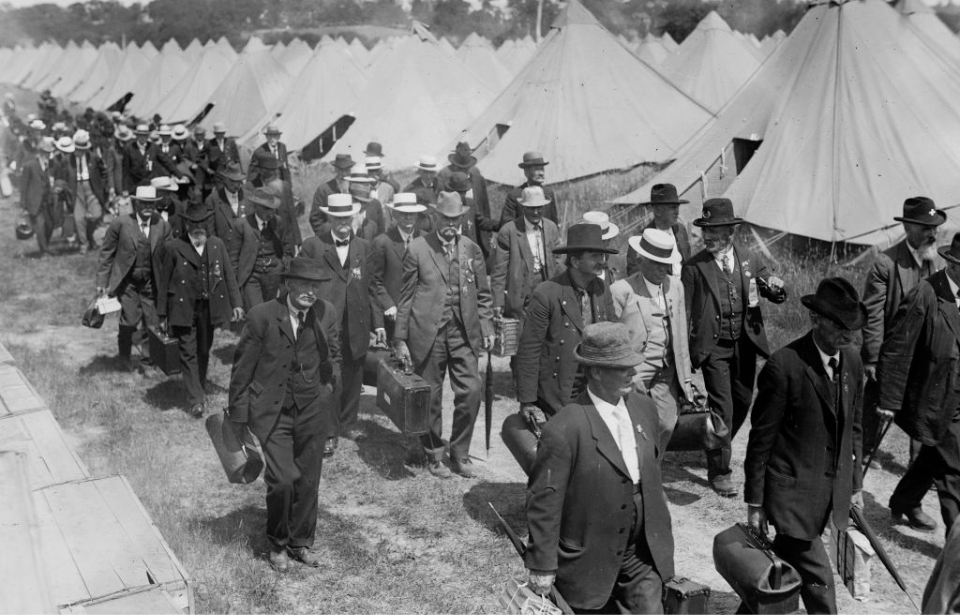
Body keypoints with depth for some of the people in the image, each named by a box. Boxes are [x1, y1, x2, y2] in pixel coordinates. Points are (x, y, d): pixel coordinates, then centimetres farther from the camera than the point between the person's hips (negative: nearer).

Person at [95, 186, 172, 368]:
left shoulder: (163, 226, -2)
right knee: (130, 320, -9)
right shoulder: (120, 223, -8)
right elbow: (106, 253, -2)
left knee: (152, 323, 4)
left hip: (151, 282, 2)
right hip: (127, 282, -2)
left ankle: (149, 356, 27)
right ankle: (125, 357, 14)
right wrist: (102, 281, -4)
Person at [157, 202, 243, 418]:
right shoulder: (175, 248, -4)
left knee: (204, 351, 14)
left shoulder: (217, 245, 4)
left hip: (209, 308, 3)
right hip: (184, 309, -3)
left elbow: (229, 275, 8)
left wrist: (236, 303, 0)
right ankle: (195, 400, -3)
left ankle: (199, 390, 32)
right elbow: (164, 282, 0)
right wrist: (162, 315, 0)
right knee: (188, 353, -4)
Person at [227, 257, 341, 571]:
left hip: (313, 408, 4)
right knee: (282, 479, -9)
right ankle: (277, 544, 17)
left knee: (308, 480, 11)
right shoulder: (262, 316, -13)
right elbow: (242, 366, -5)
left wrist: (330, 382, 2)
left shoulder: (326, 313, -2)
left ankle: (301, 542, 31)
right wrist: (238, 414, -2)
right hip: (271, 410, -3)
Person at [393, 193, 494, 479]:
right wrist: (401, 338, 0)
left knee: (471, 391, -3)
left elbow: (482, 294, 14)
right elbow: (406, 296, 2)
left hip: (464, 332, 2)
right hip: (427, 333, -2)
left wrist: (486, 328, 4)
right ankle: (434, 455, 23)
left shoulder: (472, 249, 8)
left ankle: (460, 452, 16)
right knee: (430, 396, 5)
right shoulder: (418, 249, 0)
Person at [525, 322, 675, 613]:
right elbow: (543, 502, -18)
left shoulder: (644, 407, -3)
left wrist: (661, 529, 17)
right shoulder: (563, 430, -25)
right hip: (590, 557, -5)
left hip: (644, 551, 5)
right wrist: (542, 566, -12)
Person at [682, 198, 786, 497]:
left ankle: (717, 446, 42)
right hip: (713, 347, -4)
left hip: (745, 345, 5)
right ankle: (719, 470, 7)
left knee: (742, 401, 15)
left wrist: (775, 287, -18)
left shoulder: (748, 263, 5)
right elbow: (685, 312, -6)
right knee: (722, 405, -6)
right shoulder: (694, 267, -6)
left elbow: (779, 296, 7)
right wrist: (685, 354, -12)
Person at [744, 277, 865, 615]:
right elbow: (761, 438, -13)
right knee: (817, 578, -4)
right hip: (793, 488, -6)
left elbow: (853, 426, 12)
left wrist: (855, 483, 14)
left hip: (834, 487, 6)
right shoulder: (784, 365, -19)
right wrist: (754, 501, -9)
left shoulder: (852, 362, 1)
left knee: (790, 556, 19)